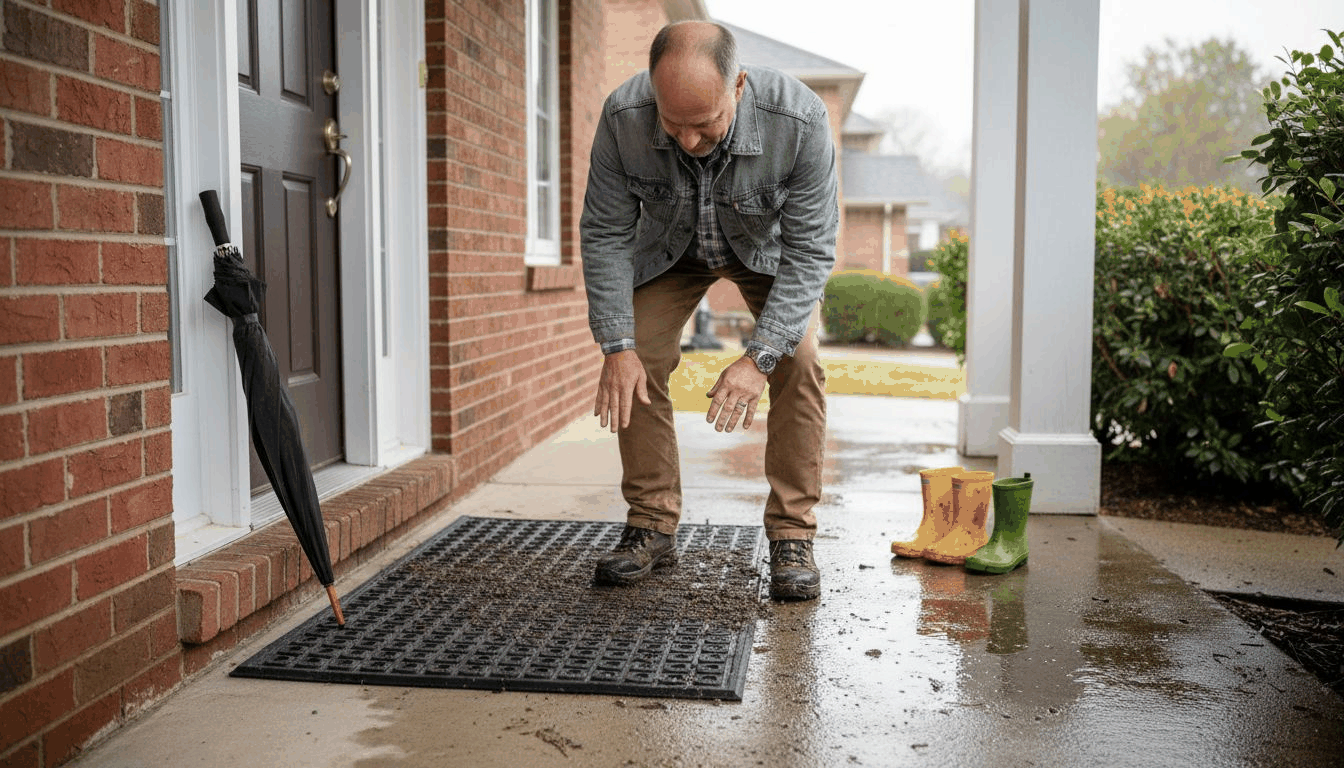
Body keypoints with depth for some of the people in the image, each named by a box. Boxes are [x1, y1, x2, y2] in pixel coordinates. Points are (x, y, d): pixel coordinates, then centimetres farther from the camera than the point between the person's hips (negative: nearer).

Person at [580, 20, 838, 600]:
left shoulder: (799, 120, -38)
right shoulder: (622, 117, -33)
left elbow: (810, 250, -30)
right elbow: (605, 233, -20)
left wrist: (759, 357, -36)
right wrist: (617, 345, -26)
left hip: (768, 245, -1)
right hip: (669, 247, 2)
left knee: (798, 364, -19)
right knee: (638, 364, -12)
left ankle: (792, 536, -7)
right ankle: (652, 527, 4)